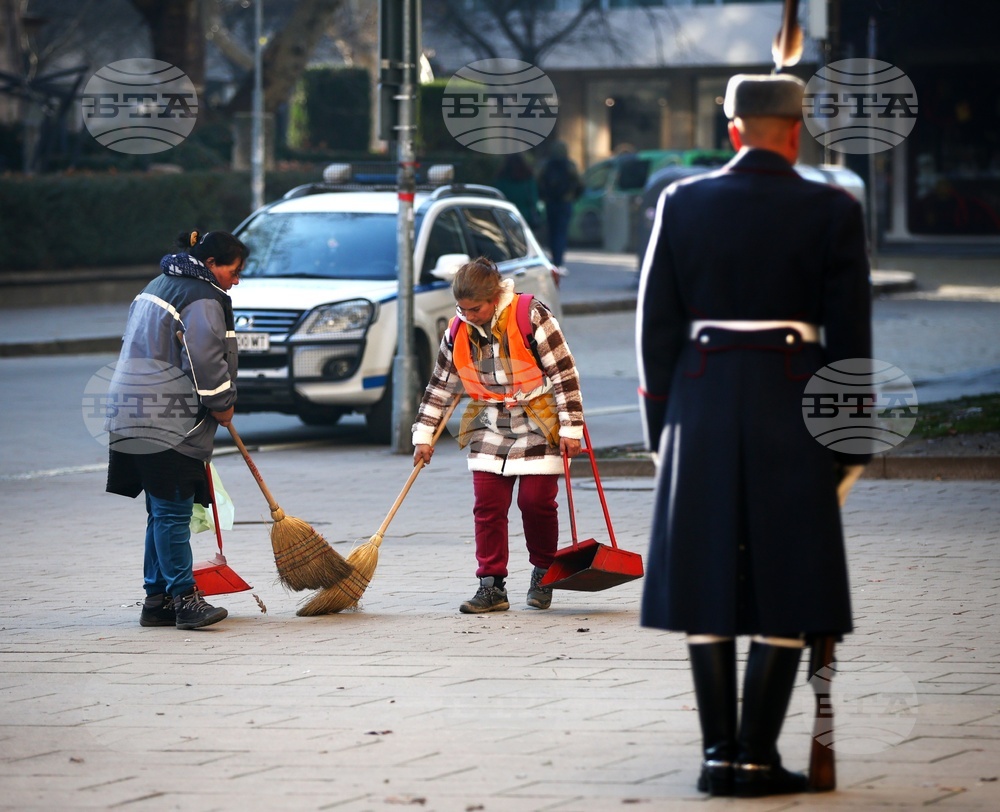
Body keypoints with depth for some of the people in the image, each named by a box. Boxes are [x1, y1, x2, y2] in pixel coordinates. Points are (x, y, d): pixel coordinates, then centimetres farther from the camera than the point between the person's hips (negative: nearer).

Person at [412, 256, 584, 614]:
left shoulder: (531, 317, -15)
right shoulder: (458, 333, -1)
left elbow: (564, 372, -11)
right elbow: (439, 387, 10)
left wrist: (570, 428, -12)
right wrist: (423, 436, 7)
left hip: (537, 423, -4)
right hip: (490, 427, 4)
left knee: (536, 501, -5)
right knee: (488, 504, -4)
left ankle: (543, 574, 17)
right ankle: (491, 586, 0)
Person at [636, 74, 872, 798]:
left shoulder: (682, 204, 2)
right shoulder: (832, 213, -3)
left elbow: (657, 325, 3)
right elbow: (850, 336, -3)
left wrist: (663, 426, 11)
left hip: (702, 409, 2)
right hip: (792, 408, -2)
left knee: (709, 582, 7)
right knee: (788, 588, 3)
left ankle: (719, 755, 6)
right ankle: (757, 757, -1)